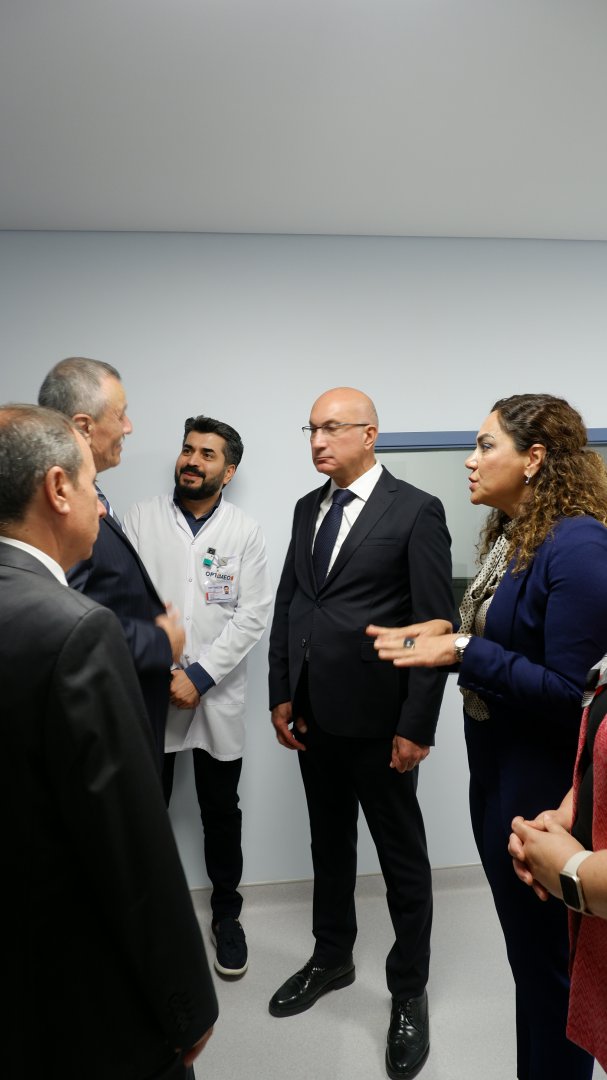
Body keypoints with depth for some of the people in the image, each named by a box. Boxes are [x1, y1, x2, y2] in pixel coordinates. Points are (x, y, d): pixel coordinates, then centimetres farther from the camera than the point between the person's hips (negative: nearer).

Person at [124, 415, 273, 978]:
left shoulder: (245, 531, -1)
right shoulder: (141, 517, 0)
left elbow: (253, 615, -7)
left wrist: (199, 676, -14)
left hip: (218, 697, 0)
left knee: (222, 813, 13)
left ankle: (226, 913, 33)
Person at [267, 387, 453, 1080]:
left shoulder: (416, 512, -11)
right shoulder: (307, 508, 8)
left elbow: (436, 625, -13)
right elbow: (287, 604, 10)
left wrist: (417, 726, -14)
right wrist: (282, 696, 6)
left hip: (378, 719, -6)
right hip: (314, 714, 6)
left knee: (402, 856, 12)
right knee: (329, 842, 22)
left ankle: (409, 989, 32)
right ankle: (332, 958, 43)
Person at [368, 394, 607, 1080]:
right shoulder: (509, 536, 5)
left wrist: (461, 652, -25)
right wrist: (441, 634, -3)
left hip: (544, 791, -9)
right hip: (497, 772, 9)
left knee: (547, 957, 13)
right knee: (524, 944, 25)